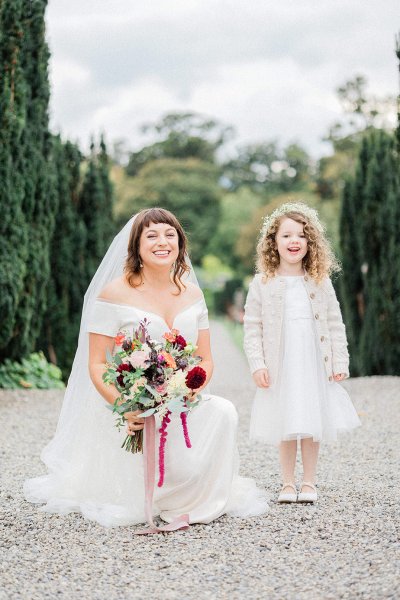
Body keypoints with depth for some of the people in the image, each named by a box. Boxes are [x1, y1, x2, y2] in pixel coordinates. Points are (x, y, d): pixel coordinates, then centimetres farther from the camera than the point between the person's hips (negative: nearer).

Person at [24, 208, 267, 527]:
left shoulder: (192, 294, 7)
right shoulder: (115, 294, -8)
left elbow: (206, 360, 8)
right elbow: (96, 365, -9)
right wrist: (124, 408, -27)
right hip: (131, 414, -5)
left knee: (222, 411, -27)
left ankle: (194, 503, -2)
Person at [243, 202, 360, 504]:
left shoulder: (320, 282, 2)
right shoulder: (263, 284, -2)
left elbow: (335, 325, 4)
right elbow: (252, 327, -2)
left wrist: (340, 362, -1)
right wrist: (257, 365, -10)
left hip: (315, 365, 1)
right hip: (280, 366, -1)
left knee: (312, 426, 7)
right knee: (285, 428, 6)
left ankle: (309, 483, 19)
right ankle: (288, 483, 19)